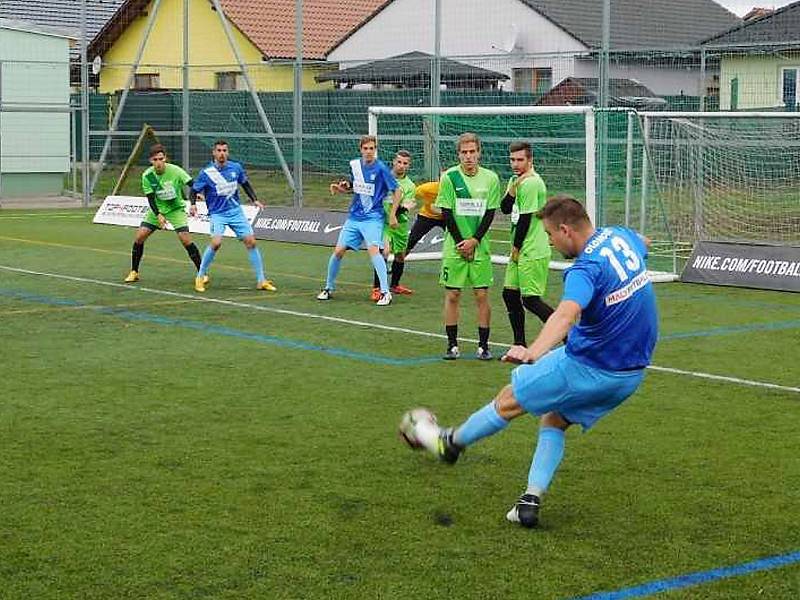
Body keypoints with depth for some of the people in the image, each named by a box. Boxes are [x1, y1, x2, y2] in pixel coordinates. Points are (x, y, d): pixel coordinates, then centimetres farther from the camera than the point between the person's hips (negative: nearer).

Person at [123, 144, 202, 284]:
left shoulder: (175, 171, -21)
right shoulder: (147, 176, -13)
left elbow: (192, 184, -17)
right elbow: (150, 198, -10)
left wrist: (193, 204, -30)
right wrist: (158, 215, -23)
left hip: (176, 209, -3)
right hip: (157, 209, 3)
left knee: (185, 239, -18)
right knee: (139, 236, -6)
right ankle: (134, 272, 10)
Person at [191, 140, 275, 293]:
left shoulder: (236, 168, 0)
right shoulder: (206, 173, -10)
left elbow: (245, 184, 16)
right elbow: (194, 190, -5)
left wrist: (255, 200, 8)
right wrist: (197, 196, -26)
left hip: (236, 211, 4)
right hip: (217, 213, -4)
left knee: (251, 242, -3)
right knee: (216, 242, -24)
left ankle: (261, 280, 8)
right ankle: (201, 276, -4)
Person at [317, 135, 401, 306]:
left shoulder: (381, 168, -12)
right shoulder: (354, 165, 4)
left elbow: (396, 191, -7)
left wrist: (392, 215, -10)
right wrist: (340, 188, 0)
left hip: (373, 218, -6)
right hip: (354, 217, 6)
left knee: (373, 249, -25)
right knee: (338, 250, 2)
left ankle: (385, 292, -21)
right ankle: (328, 288, 20)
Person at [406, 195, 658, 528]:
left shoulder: (586, 268, -26)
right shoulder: (621, 236, 0)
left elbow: (567, 313, -47)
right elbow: (643, 244, 27)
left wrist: (534, 352, -61)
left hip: (588, 367, -8)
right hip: (632, 373, 9)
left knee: (509, 401, 11)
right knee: (554, 421, 21)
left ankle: (451, 442, 31)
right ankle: (531, 501, 11)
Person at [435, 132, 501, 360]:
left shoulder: (490, 178, 0)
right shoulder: (449, 177, -3)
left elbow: (490, 213, 1)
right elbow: (446, 213, -3)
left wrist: (474, 241, -8)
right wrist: (460, 242, -7)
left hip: (480, 247, 1)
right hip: (454, 247, -1)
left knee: (482, 296, 1)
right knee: (452, 295, 1)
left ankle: (483, 345, 8)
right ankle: (452, 345, 9)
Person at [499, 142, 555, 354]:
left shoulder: (531, 183, -16)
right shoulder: (517, 180, 14)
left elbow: (525, 218, -16)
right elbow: (505, 209, 7)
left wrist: (516, 247, -8)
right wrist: (513, 188, -10)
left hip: (532, 252, -10)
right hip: (520, 251, 10)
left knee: (531, 300, -8)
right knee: (510, 295, 11)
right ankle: (520, 345, 19)